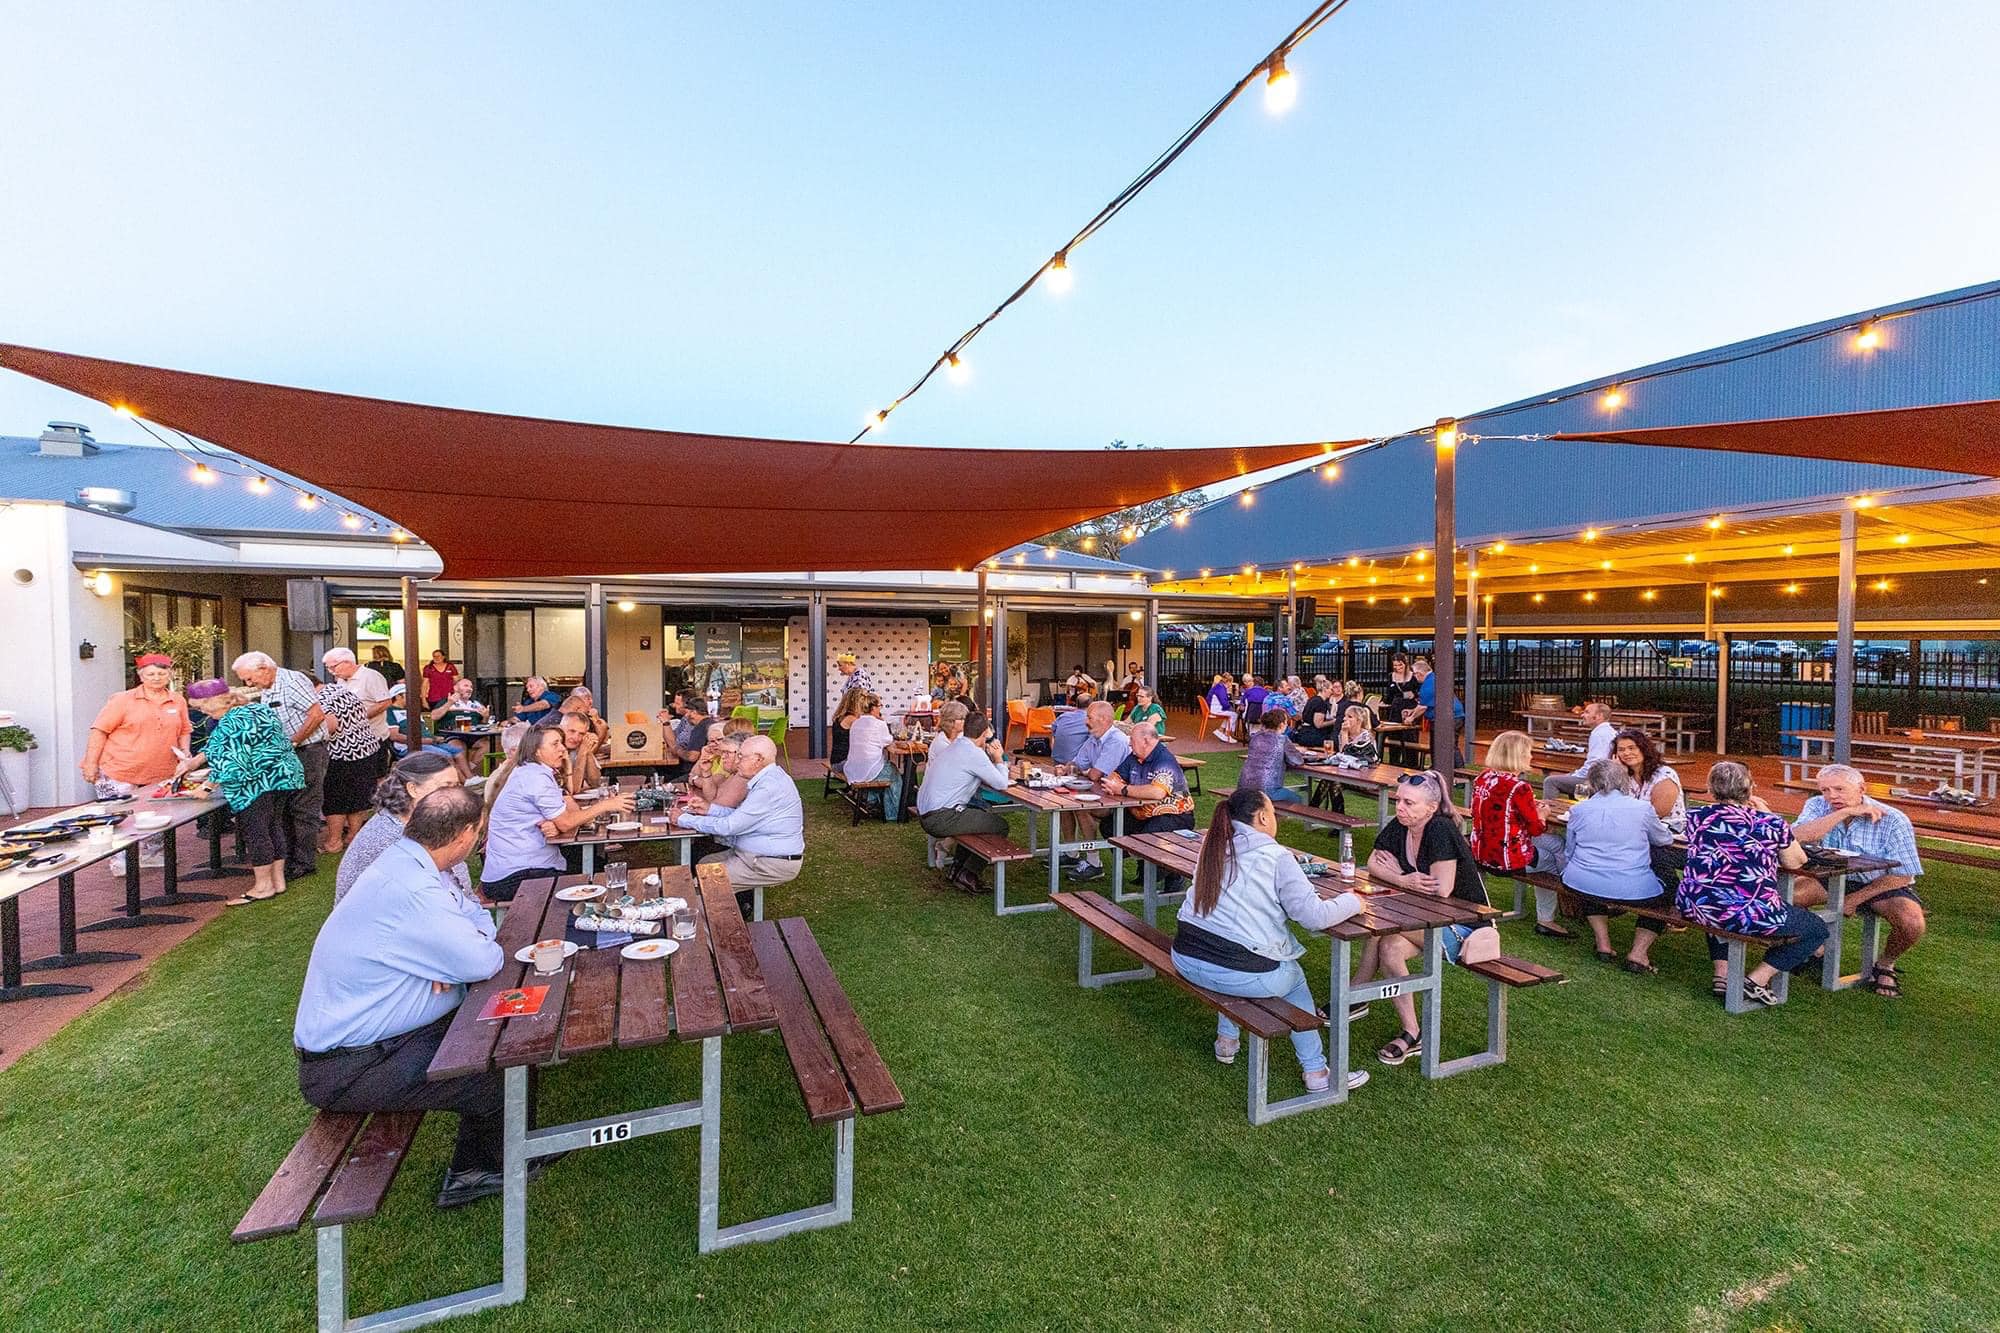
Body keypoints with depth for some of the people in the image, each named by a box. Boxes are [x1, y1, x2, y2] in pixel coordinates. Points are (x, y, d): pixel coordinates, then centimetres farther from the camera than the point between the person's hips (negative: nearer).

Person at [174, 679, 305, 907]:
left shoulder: (234, 721, -18)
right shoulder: (254, 711, 14)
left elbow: (231, 761, -21)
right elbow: (218, 747, 23)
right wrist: (194, 761, 15)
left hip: (258, 783, -10)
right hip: (279, 776, 10)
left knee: (254, 831, -2)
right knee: (272, 828, 14)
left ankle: (263, 886, 6)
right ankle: (278, 880, 21)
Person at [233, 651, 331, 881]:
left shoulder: (292, 681, -15)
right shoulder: (267, 690, 14)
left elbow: (317, 715, -23)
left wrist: (292, 742, -19)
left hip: (309, 751, -9)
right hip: (287, 755, 9)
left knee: (304, 808, -4)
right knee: (284, 808, 13)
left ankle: (305, 862, 4)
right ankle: (289, 858, 22)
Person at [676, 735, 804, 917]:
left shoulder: (769, 788, -25)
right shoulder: (768, 778, 8)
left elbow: (729, 826, -23)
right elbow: (741, 815, 14)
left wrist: (684, 819, -12)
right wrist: (709, 808, 4)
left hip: (774, 864, -11)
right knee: (705, 864, 14)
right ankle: (741, 902, 19)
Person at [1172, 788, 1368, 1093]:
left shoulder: (1212, 848, 8)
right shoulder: (1277, 857, -11)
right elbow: (1315, 916, -14)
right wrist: (1352, 901, 5)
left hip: (1186, 960, 6)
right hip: (1239, 973, -6)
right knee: (1295, 980, 25)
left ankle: (1227, 1040, 43)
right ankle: (1316, 1072, 32)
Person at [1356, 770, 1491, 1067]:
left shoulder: (1441, 830, -24)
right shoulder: (1398, 828, -2)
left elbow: (1441, 890, -27)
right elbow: (1372, 865, -3)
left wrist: (1397, 873, -14)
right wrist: (1404, 880, -22)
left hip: (1464, 925, -7)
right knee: (1388, 948, -20)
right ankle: (1412, 1034, -7)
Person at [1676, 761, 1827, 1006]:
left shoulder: (1696, 817, 8)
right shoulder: (1770, 823, 1)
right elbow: (1796, 862, 17)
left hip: (1695, 908, 3)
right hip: (1751, 914, -3)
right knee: (1817, 929, 24)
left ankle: (1722, 976, 28)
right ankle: (1756, 980, 10)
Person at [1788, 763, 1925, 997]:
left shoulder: (1893, 820, -17)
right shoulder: (1818, 807, -12)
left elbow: (1902, 876, -14)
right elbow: (1796, 838, -33)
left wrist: (1855, 899, -17)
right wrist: (1844, 812, -33)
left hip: (1881, 885, -2)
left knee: (1911, 924, -30)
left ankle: (1885, 965, 5)